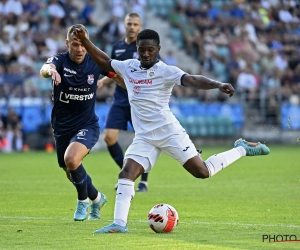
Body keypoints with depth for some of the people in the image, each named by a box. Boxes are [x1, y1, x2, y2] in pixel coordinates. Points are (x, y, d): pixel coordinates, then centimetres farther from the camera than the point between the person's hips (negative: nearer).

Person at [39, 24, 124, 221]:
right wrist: (50, 70, -61)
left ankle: (83, 200, -3)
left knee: (71, 159, -29)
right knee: (71, 173, 15)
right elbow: (45, 69, -39)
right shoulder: (60, 60, -13)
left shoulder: (96, 62, -8)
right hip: (62, 127, 2)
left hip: (88, 125, -2)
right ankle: (96, 198, 46)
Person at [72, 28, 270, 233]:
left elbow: (193, 80, -24)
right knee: (126, 174, -12)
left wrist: (218, 85, -41)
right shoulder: (128, 67, 9)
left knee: (202, 172, -8)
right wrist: (84, 41, 19)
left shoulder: (166, 71, -9)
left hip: (168, 132, -5)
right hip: (144, 137, 5)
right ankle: (119, 223, -10)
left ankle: (242, 149, 13)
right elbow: (104, 61, 26)